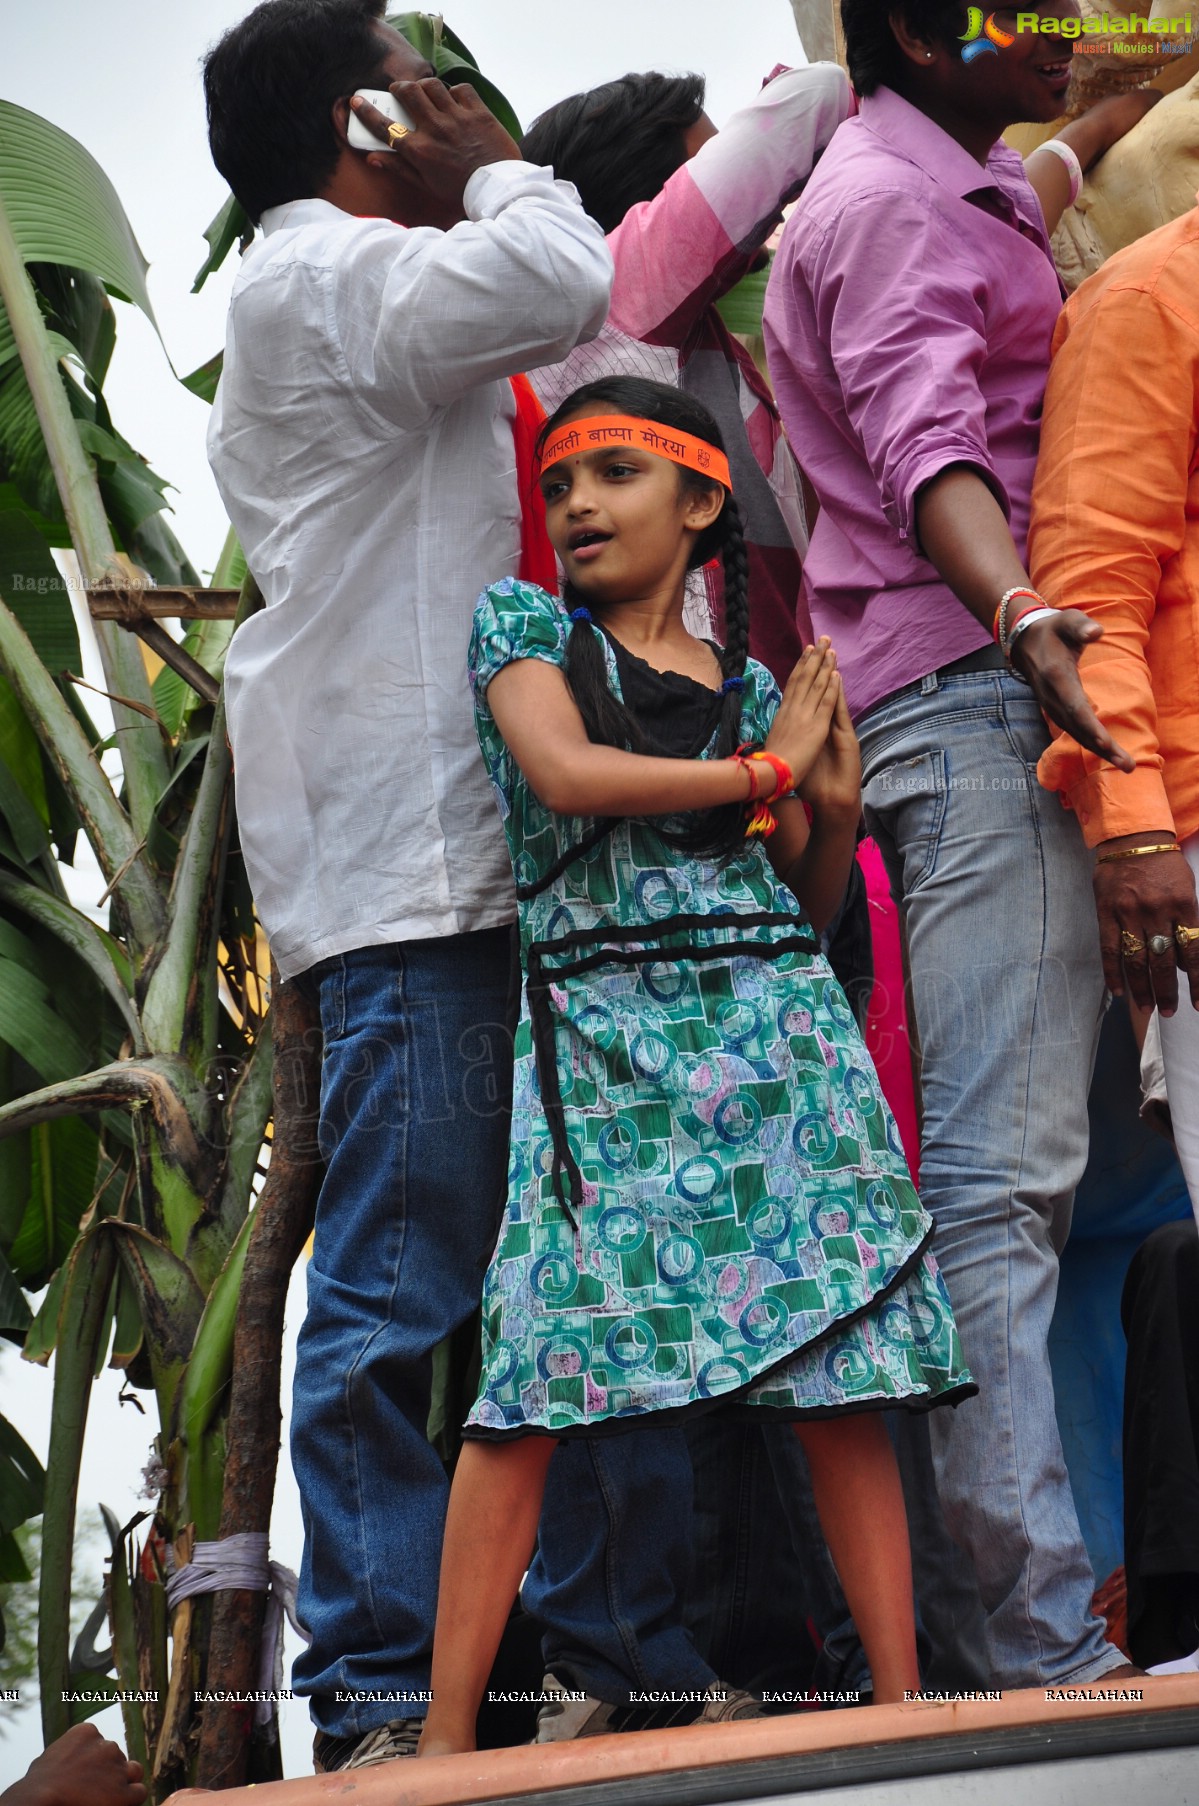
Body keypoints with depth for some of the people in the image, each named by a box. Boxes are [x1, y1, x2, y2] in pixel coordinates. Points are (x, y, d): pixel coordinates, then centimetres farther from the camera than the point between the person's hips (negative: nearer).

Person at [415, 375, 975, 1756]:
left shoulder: (753, 686, 17)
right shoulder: (521, 624, 10)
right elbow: (564, 774, -10)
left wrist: (835, 805, 0)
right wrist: (767, 768, -1)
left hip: (768, 1022, 3)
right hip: (596, 1037, -3)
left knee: (840, 1378, -4)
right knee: (535, 1376, -12)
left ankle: (902, 1700, -2)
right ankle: (445, 1733, -11)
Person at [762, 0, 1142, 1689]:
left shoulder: (973, 197, 27)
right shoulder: (887, 197, -5)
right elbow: (924, 445, -21)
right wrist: (1022, 616, -37)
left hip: (1001, 690, 10)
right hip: (971, 700, -10)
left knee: (1013, 1170, 5)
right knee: (1003, 1172, -16)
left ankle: (1039, 1619, 5)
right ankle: (1051, 1642, -21)